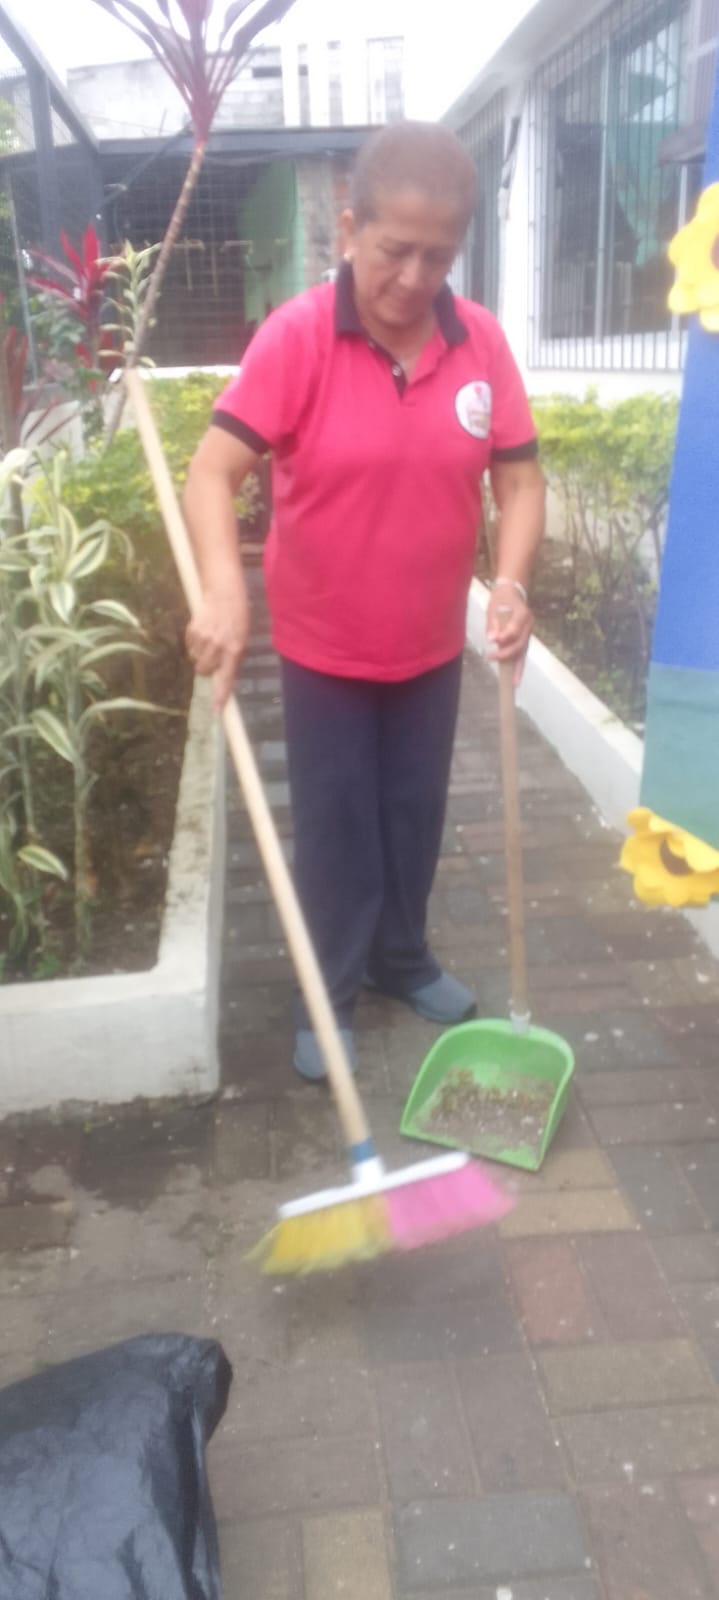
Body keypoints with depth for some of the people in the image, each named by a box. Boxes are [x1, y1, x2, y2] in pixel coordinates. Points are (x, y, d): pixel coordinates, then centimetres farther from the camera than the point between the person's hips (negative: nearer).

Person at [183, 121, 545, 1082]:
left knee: (414, 817, 17)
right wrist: (226, 591, -37)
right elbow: (213, 472, -21)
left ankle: (403, 958, 39)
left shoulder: (481, 341, -5)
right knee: (334, 827, 8)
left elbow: (520, 478, -1)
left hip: (433, 646, 4)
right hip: (322, 648, -3)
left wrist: (512, 581, -19)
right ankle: (329, 994, 26)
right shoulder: (295, 337, -16)